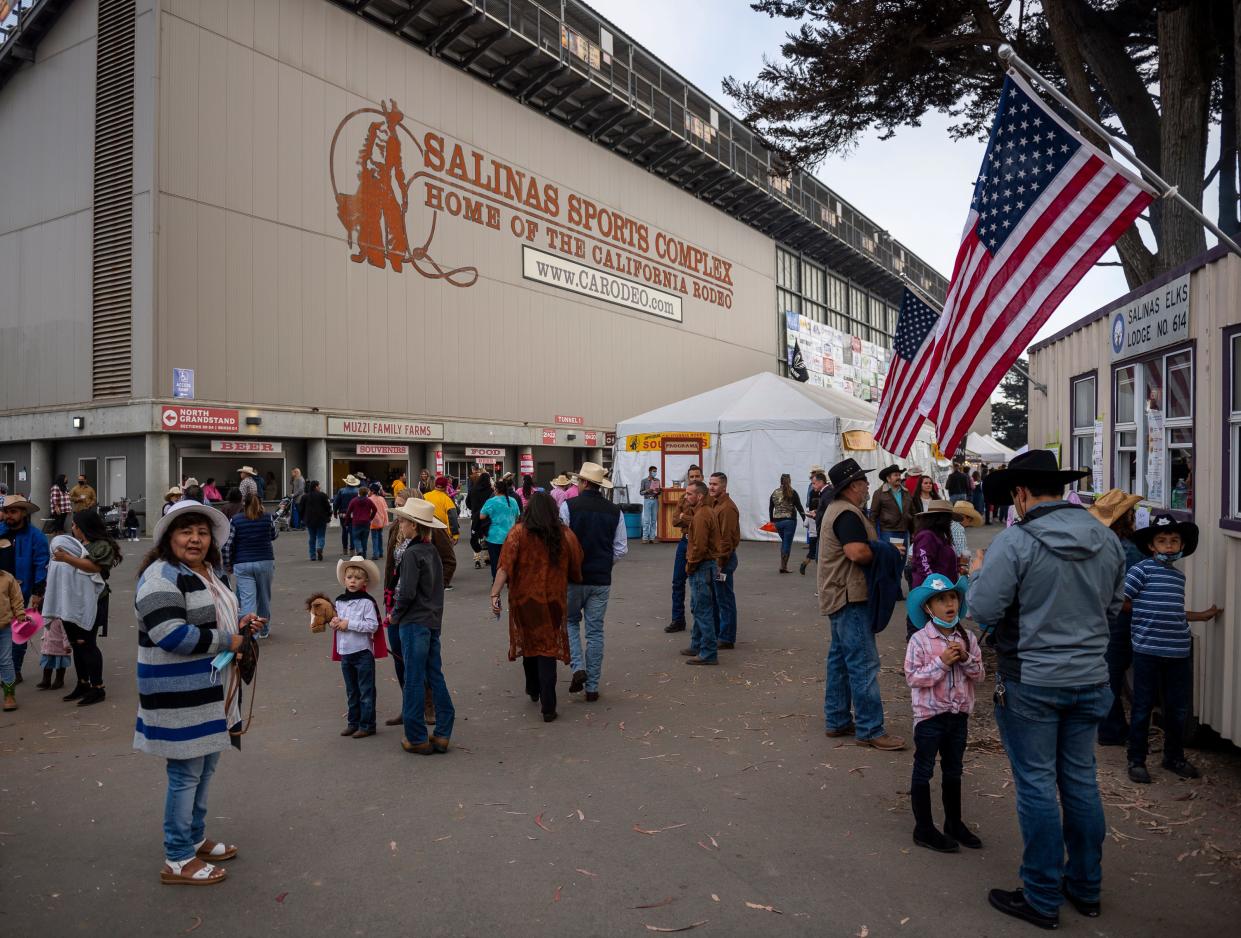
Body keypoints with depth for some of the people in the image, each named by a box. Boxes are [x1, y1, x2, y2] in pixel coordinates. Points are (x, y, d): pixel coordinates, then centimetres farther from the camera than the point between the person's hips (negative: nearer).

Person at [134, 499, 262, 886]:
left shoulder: (208, 573, 12)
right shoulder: (162, 576, -17)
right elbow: (170, 633, -27)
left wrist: (238, 625, 5)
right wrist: (226, 641, -19)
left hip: (211, 693, 9)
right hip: (181, 697, -9)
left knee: (205, 768, 19)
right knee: (186, 774, 0)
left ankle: (195, 839, 35)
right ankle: (177, 861, 14)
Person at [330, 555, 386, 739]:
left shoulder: (367, 602, -12)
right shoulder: (339, 601, 6)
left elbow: (373, 625, -19)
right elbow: (335, 620, 19)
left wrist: (349, 624, -20)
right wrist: (334, 623, -4)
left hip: (363, 652, -6)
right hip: (345, 652, 6)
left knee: (366, 691, 2)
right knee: (351, 691, 17)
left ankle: (367, 725, 11)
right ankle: (353, 722, 29)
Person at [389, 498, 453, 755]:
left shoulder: (411, 553, -15)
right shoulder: (432, 551, 10)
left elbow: (407, 592, -19)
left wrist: (395, 615, -3)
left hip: (414, 623, -8)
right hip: (434, 621, 8)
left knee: (414, 680, 1)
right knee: (435, 677, 11)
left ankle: (417, 738, 9)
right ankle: (442, 734, 16)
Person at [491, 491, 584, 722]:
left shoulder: (519, 532, -8)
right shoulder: (566, 535, -2)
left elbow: (505, 568, -16)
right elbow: (576, 572, 4)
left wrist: (495, 594, -16)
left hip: (524, 599, 0)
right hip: (553, 601, 0)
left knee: (529, 643, 21)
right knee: (548, 649, 4)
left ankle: (534, 690, 39)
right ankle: (548, 707, -2)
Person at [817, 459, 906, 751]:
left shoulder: (835, 509, 16)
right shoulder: (848, 514, -17)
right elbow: (858, 553, -29)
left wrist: (883, 548, 11)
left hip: (839, 596, 11)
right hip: (851, 597, -11)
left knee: (840, 659, 14)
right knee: (864, 663, -7)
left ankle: (836, 721, 21)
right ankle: (870, 730, -3)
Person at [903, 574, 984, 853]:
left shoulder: (967, 639, 0)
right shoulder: (920, 640, -14)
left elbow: (978, 674, 2)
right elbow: (913, 677, -16)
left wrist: (966, 658, -17)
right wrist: (942, 662, -24)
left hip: (959, 714, 5)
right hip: (929, 714, -5)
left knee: (953, 771, 20)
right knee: (923, 771, 6)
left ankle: (954, 822, 36)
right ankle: (924, 828, 18)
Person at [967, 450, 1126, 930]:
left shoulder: (1014, 541, -18)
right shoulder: (1106, 540, 2)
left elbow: (983, 610, -18)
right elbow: (1113, 607, 12)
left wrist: (977, 573, 0)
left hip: (1031, 682, -6)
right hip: (1090, 679, 6)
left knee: (1036, 786, 5)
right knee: (1081, 779, 17)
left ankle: (1043, 898, 17)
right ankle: (1086, 886, 31)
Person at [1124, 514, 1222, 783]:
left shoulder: (1179, 576, 13)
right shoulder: (1143, 569, -8)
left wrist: (1201, 616, 29)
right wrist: (1144, 615, 2)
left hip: (1179, 652, 6)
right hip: (1147, 650, -6)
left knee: (1178, 708, 16)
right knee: (1143, 707, 4)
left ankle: (1174, 757, 33)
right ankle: (1136, 760, 16)